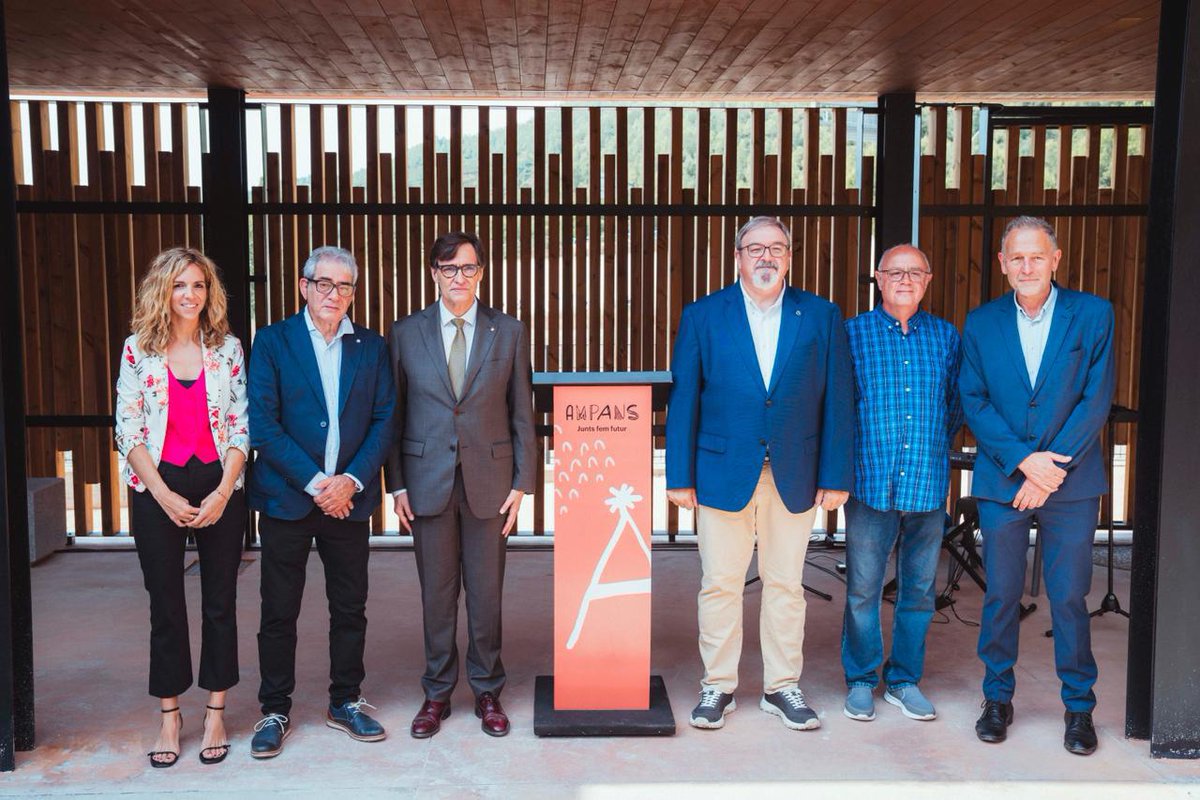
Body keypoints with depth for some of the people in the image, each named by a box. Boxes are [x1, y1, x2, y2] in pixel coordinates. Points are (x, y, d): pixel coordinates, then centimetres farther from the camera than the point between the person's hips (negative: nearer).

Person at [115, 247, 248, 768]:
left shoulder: (227, 348, 2)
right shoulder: (138, 348, 1)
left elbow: (241, 426, 1)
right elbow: (128, 429, -2)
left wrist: (222, 492, -10)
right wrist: (164, 495, -10)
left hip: (220, 488, 1)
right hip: (158, 490, 0)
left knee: (221, 602, 6)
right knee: (166, 604, 6)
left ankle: (215, 713, 18)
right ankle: (169, 715, 19)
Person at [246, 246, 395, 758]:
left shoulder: (371, 347, 7)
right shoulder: (272, 341, -2)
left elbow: (384, 421, 4)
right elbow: (263, 424, -9)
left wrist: (352, 480, -10)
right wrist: (315, 483, -14)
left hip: (349, 498, 3)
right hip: (287, 498, -2)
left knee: (350, 609, 10)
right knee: (279, 613, 5)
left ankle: (345, 702, 26)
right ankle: (275, 711, 19)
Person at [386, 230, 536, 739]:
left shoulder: (509, 333, 3)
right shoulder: (406, 333, 3)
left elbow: (522, 414, 4)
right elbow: (393, 414, 5)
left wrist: (522, 483, -1)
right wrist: (396, 484, 0)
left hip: (488, 480, 0)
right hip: (427, 481, 0)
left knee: (486, 592, 7)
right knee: (436, 593, 8)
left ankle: (487, 692, 23)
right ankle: (437, 693, 22)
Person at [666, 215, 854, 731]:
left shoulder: (821, 316, 4)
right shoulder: (703, 316, 2)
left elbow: (837, 401, 3)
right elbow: (683, 400, 1)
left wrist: (836, 476, -2)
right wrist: (680, 476, -4)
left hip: (795, 476, 1)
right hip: (723, 472, -1)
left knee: (786, 585, 10)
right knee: (720, 585, 6)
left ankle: (782, 687, 24)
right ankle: (718, 687, 21)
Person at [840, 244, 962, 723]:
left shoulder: (945, 337, 10)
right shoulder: (853, 333, 2)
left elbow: (956, 404, 17)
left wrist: (935, 448, 9)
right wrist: (857, 452, 1)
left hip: (928, 485, 3)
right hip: (871, 483, -2)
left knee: (919, 589, 9)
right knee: (863, 589, 2)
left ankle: (904, 680, 23)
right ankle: (861, 681, 17)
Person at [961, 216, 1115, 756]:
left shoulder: (1092, 314, 0)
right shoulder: (981, 323, 5)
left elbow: (1097, 398, -4)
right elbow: (973, 402, 0)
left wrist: (1052, 468, -11)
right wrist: (1024, 460, -12)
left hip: (1071, 484, -1)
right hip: (1001, 482, 1)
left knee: (1069, 597, 4)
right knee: (1001, 595, 8)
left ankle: (1079, 706, 20)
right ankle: (997, 698, 23)